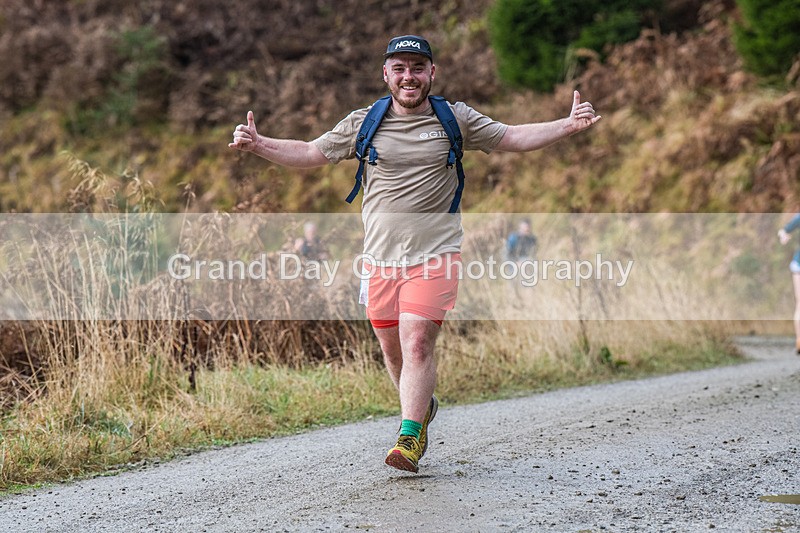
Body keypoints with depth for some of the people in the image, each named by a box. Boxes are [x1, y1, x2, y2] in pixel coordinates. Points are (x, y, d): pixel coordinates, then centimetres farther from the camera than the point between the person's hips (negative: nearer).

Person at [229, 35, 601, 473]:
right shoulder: (363, 123, 6)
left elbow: (513, 138, 10)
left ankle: (410, 438, -13)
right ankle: (422, 406, 37)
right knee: (392, 348, 11)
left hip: (435, 256, -3)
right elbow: (311, 153, 12)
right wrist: (257, 144, 0)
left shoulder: (455, 119, 4)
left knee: (417, 344, -15)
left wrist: (568, 125, -2)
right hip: (380, 257, 3)